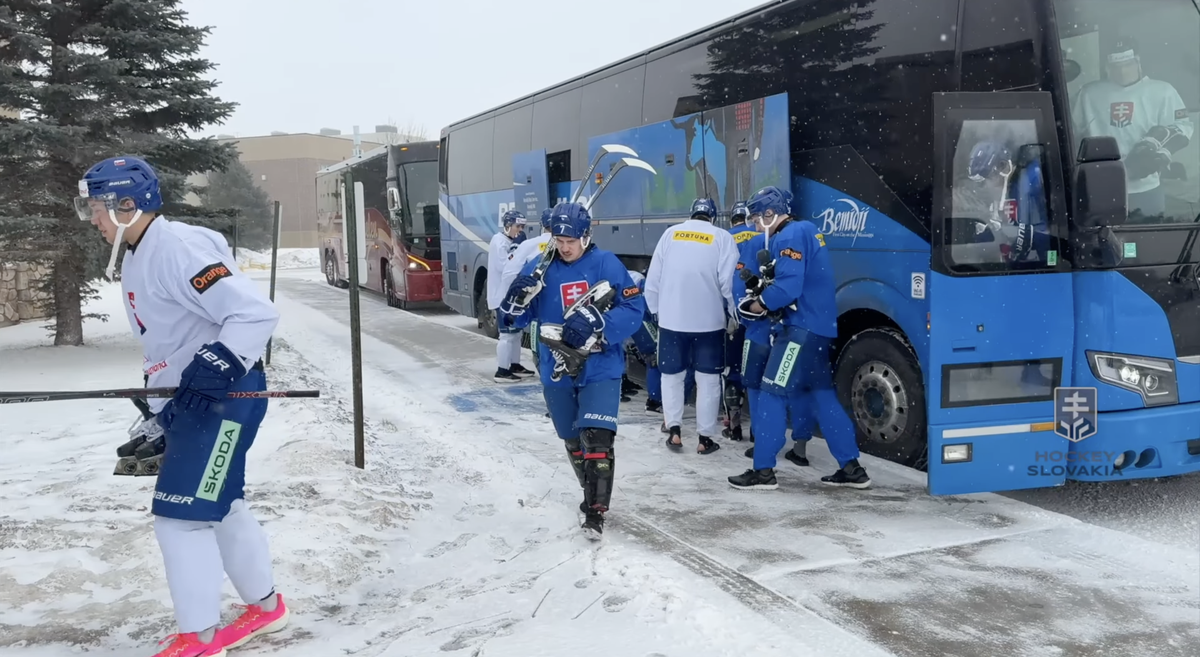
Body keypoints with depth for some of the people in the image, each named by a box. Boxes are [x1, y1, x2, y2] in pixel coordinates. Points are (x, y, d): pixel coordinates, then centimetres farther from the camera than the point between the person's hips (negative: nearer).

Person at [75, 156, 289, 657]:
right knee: (218, 506, 19)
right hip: (189, 399, 10)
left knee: (180, 516, -7)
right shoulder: (135, 259, 13)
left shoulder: (177, 248, -20)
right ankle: (265, 606, 35)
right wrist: (157, 414, 24)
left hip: (226, 394, -10)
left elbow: (256, 311, -27)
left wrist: (216, 367, -31)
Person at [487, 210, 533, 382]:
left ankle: (515, 365, 25)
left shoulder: (511, 242, 16)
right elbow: (504, 267, -22)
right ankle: (501, 371, -7)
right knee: (507, 334, -10)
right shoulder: (499, 241, -13)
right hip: (502, 295, -10)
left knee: (516, 331, 15)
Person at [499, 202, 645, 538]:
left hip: (600, 368, -4)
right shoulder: (540, 268, -1)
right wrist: (518, 299, -23)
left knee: (596, 438, -13)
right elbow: (517, 318, 0)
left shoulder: (606, 263, -10)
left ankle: (596, 510, -1)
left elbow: (634, 308, -12)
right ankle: (592, 493, 39)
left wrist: (597, 327, -26)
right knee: (572, 441, 16)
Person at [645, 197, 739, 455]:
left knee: (672, 374, 16)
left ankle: (674, 430, 10)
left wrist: (656, 310, 14)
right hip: (709, 319, -1)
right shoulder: (723, 237, 0)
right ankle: (705, 437, 11)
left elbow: (653, 277, 3)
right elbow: (728, 282, -7)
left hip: (671, 318, 1)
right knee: (708, 377, 9)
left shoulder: (670, 233, 5)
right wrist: (732, 317, 6)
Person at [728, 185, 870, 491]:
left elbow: (788, 288, -23)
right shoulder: (807, 231, 16)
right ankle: (852, 468, 15)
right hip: (818, 326, 10)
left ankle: (763, 471, 0)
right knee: (823, 396, 14)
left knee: (772, 395, -4)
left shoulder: (789, 237, -15)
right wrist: (764, 298, 8)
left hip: (801, 328, -10)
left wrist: (759, 304, -7)